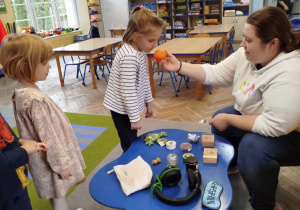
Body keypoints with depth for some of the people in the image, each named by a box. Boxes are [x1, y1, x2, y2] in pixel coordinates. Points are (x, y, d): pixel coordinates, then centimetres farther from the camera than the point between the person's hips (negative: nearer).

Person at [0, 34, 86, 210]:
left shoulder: (21, 91, -1)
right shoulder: (35, 100, -31)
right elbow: (48, 137, -27)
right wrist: (62, 164, -16)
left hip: (44, 158, 9)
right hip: (51, 160, -8)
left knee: (57, 196, 28)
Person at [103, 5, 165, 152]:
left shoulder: (140, 51, 3)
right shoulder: (130, 57, -28)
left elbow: (144, 80, 13)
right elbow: (128, 90, -27)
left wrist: (148, 102, 18)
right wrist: (135, 118, -19)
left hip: (129, 107, 9)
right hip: (122, 109, -9)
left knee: (133, 144, 19)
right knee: (130, 147, 2)